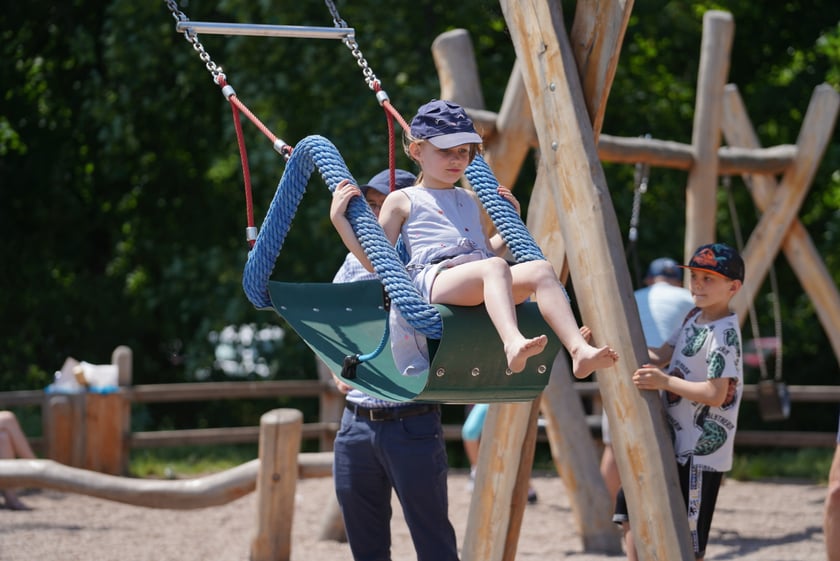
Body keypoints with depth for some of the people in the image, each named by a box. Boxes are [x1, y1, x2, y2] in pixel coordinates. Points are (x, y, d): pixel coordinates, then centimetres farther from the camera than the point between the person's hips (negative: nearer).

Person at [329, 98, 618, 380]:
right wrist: (338, 218, 2)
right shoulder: (402, 201, 18)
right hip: (434, 279, -5)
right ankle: (513, 343, -65)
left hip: (483, 286, 5)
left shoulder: (470, 199, 34)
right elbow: (375, 261, 10)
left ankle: (579, 350, -45)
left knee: (541, 269, -26)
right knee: (495, 268, -38)